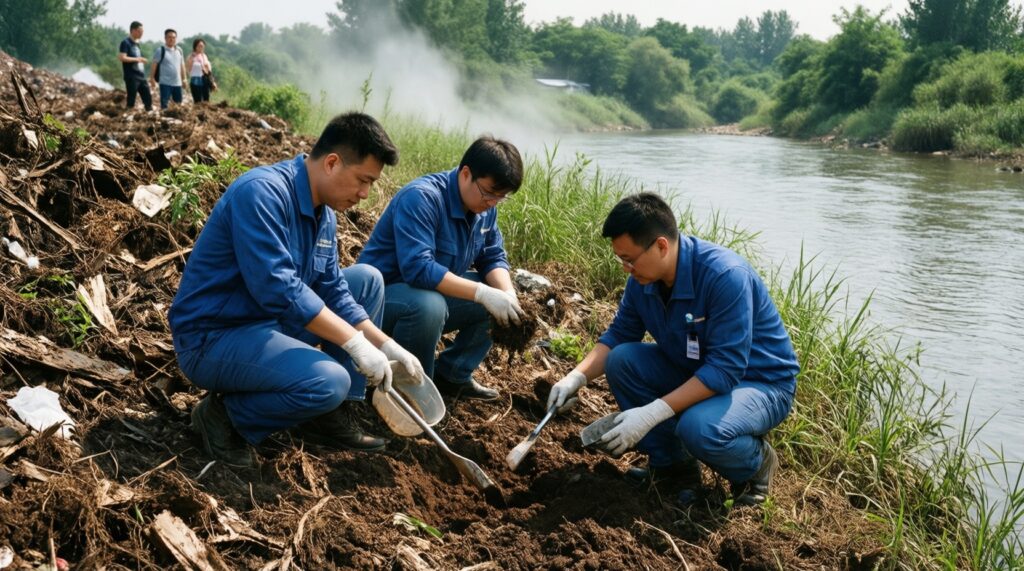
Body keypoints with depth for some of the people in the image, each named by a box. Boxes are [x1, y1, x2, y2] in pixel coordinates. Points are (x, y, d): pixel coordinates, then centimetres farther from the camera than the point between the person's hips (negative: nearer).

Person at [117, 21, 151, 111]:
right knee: (131, 101, -5)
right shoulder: (125, 43, -8)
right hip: (132, 77, -8)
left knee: (148, 98, 6)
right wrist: (137, 59, -15)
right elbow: (122, 57, -19)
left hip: (141, 77, 8)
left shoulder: (137, 44, 18)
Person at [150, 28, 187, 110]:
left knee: (178, 104, 12)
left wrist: (184, 78, 17)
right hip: (165, 82, -6)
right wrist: (152, 78, -8)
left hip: (177, 82, 6)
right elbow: (154, 65, -6)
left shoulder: (179, 50, 10)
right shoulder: (160, 50, -7)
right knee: (164, 104, -6)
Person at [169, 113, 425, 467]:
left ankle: (331, 418, 7)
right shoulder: (262, 191, -24)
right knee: (329, 382, -30)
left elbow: (333, 290, 6)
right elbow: (276, 287, -31)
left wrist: (386, 346, -5)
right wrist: (355, 342, -28)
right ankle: (225, 415, -3)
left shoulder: (324, 214, 5)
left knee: (367, 279, 7)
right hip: (213, 337, -9)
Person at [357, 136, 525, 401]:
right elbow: (418, 268, -37)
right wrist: (482, 293, -39)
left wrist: (508, 295, -18)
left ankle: (452, 374, 7)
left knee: (499, 299, -2)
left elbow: (493, 258, 4)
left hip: (435, 293, 8)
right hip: (382, 295, -8)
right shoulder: (420, 198, -27)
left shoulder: (485, 206, -1)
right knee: (429, 305, -38)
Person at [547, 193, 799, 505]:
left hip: (761, 384, -7)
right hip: (695, 372, 7)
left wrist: (652, 413, -37)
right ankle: (671, 463, 3)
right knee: (621, 360, -13)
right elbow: (618, 335, 3)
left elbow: (725, 370, -34)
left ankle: (755, 463, 0)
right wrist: (577, 377, -15)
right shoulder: (643, 277, -10)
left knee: (699, 427, -36)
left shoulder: (725, 276, -32)